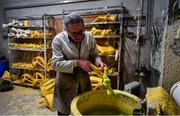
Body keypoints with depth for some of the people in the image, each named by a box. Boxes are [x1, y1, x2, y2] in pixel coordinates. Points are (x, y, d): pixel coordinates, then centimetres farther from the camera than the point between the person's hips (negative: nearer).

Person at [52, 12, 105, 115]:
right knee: (63, 111, 16)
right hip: (65, 84, -3)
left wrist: (98, 61, -20)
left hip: (84, 82, 3)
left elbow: (94, 55, 3)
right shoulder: (58, 40, -17)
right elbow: (56, 64, -19)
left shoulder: (90, 37, -8)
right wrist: (78, 62, -29)